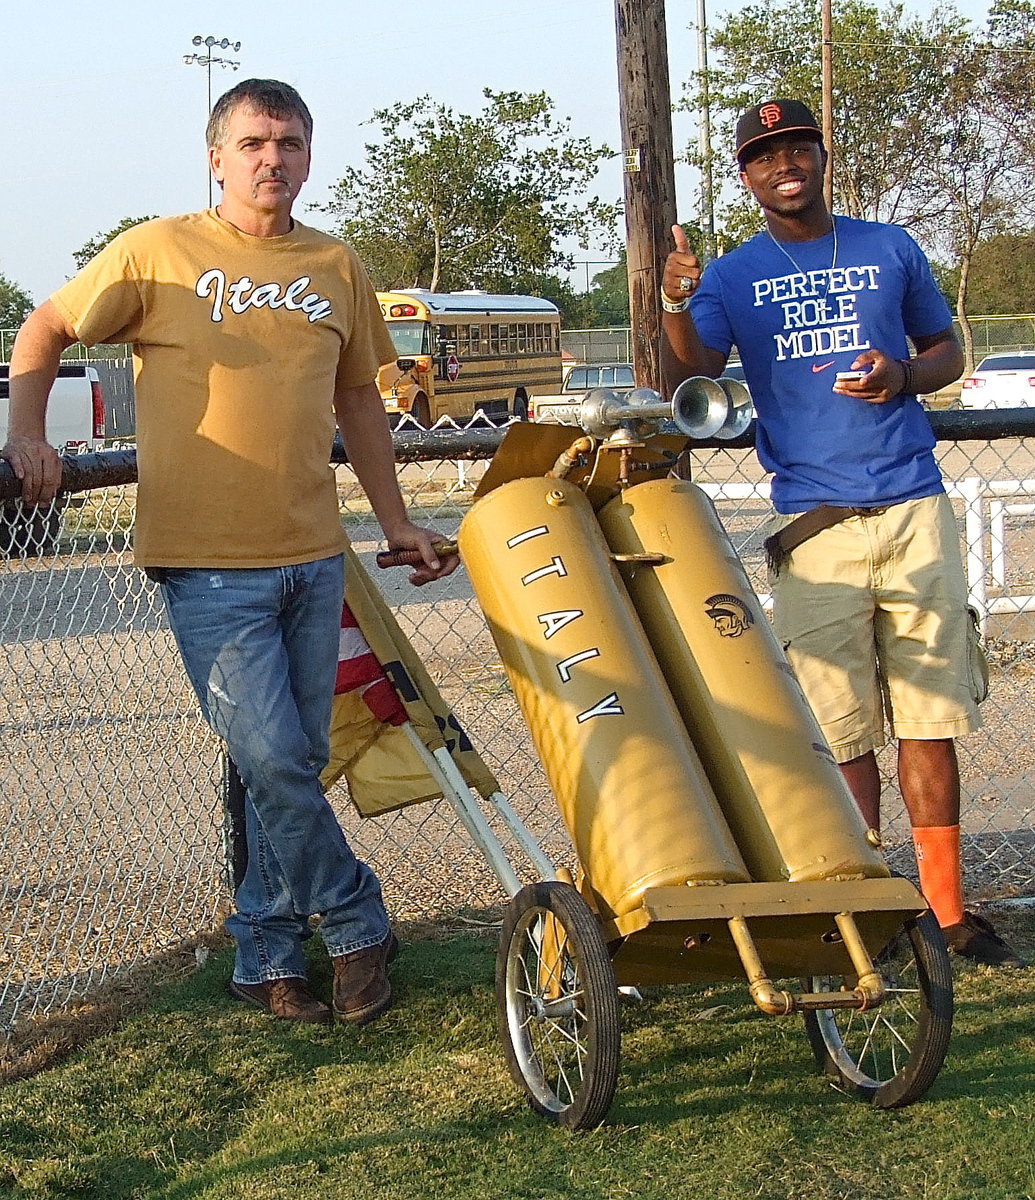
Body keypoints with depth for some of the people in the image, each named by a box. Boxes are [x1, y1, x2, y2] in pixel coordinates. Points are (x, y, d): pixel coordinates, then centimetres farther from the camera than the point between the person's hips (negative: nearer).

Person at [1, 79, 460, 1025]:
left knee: (297, 763, 9)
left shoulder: (338, 267, 10)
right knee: (272, 761, -8)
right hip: (208, 562, -4)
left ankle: (267, 960, 22)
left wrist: (396, 519, 20)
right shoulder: (159, 252, -1)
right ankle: (357, 926, 13)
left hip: (312, 556, 4)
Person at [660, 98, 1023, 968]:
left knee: (930, 720, 0)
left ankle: (946, 910, 7)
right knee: (844, 733, -1)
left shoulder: (890, 250, 11)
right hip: (815, 525, -1)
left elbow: (947, 349, 19)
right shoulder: (733, 277, 8)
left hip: (913, 509, 1)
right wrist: (677, 308, -24)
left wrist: (905, 376, -4)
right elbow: (690, 380, -4)